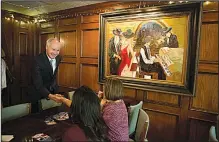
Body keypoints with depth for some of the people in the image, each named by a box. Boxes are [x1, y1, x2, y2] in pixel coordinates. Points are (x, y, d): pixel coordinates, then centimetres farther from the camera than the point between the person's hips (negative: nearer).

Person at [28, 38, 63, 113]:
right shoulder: (38, 60, -27)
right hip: (38, 94, -5)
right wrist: (49, 95, -46)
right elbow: (38, 84, -32)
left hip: (53, 92, 5)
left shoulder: (58, 58, -7)